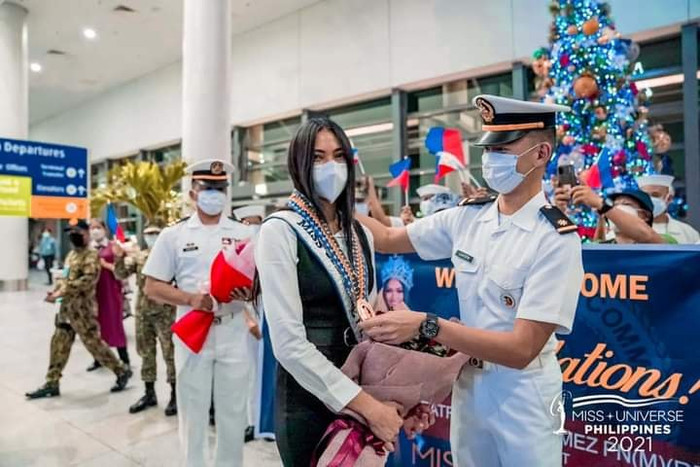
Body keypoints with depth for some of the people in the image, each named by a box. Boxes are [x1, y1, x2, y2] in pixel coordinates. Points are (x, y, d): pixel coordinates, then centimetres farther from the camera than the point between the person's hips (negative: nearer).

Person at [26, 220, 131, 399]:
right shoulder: (71, 254, 16)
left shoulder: (91, 256, -12)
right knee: (59, 344, 11)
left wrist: (62, 292, -26)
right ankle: (52, 384, 22)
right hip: (66, 307, 9)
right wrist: (57, 292, 5)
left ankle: (122, 372, 11)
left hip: (82, 308, -9)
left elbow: (88, 279, -26)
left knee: (93, 343, -3)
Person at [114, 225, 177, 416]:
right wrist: (119, 258, -11)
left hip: (165, 311, -5)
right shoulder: (138, 256, 9)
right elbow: (121, 274, 3)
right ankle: (149, 393, 27)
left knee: (170, 353, -1)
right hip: (143, 311, 5)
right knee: (146, 353, 14)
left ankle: (175, 395, 10)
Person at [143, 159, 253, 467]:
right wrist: (191, 298, -15)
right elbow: (152, 287, 1)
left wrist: (249, 292, -16)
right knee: (192, 410, 12)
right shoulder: (173, 235, 3)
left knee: (233, 411, 12)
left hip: (233, 333, 1)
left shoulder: (244, 234, 6)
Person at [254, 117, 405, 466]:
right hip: (308, 398, -6)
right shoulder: (280, 230, -15)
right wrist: (366, 404, -21)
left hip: (361, 394, 6)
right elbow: (289, 342, -21)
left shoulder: (360, 234, 5)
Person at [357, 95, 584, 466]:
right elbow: (388, 239, 8)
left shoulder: (556, 238, -20)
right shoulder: (467, 216, -3)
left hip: (523, 396, -5)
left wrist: (426, 325, -32)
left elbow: (522, 348, -25)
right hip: (467, 385, 5)